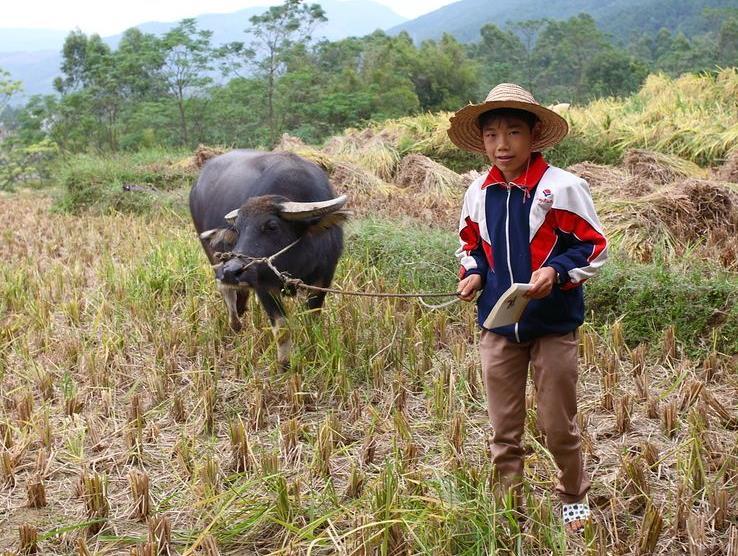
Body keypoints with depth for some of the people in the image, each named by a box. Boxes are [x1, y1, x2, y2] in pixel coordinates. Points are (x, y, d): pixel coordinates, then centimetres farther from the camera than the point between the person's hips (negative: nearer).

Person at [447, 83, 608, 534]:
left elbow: (594, 247, -9)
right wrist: (474, 273, -3)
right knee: (504, 429, 12)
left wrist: (557, 271, -24)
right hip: (498, 327, 4)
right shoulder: (479, 193, 2)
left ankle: (575, 500, 32)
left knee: (558, 427, 8)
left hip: (554, 326, -4)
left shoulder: (563, 187, -13)